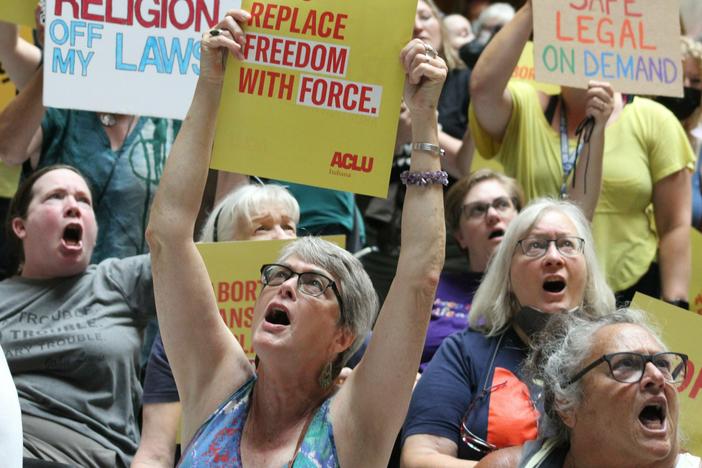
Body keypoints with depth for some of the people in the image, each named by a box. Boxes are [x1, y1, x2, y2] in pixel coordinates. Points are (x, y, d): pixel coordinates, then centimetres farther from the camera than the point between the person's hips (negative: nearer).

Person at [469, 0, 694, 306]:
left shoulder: (652, 121, 1)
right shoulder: (524, 110, 2)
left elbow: (675, 226, 2)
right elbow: (482, 87, -20)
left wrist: (673, 307, -5)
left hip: (631, 296, 0)